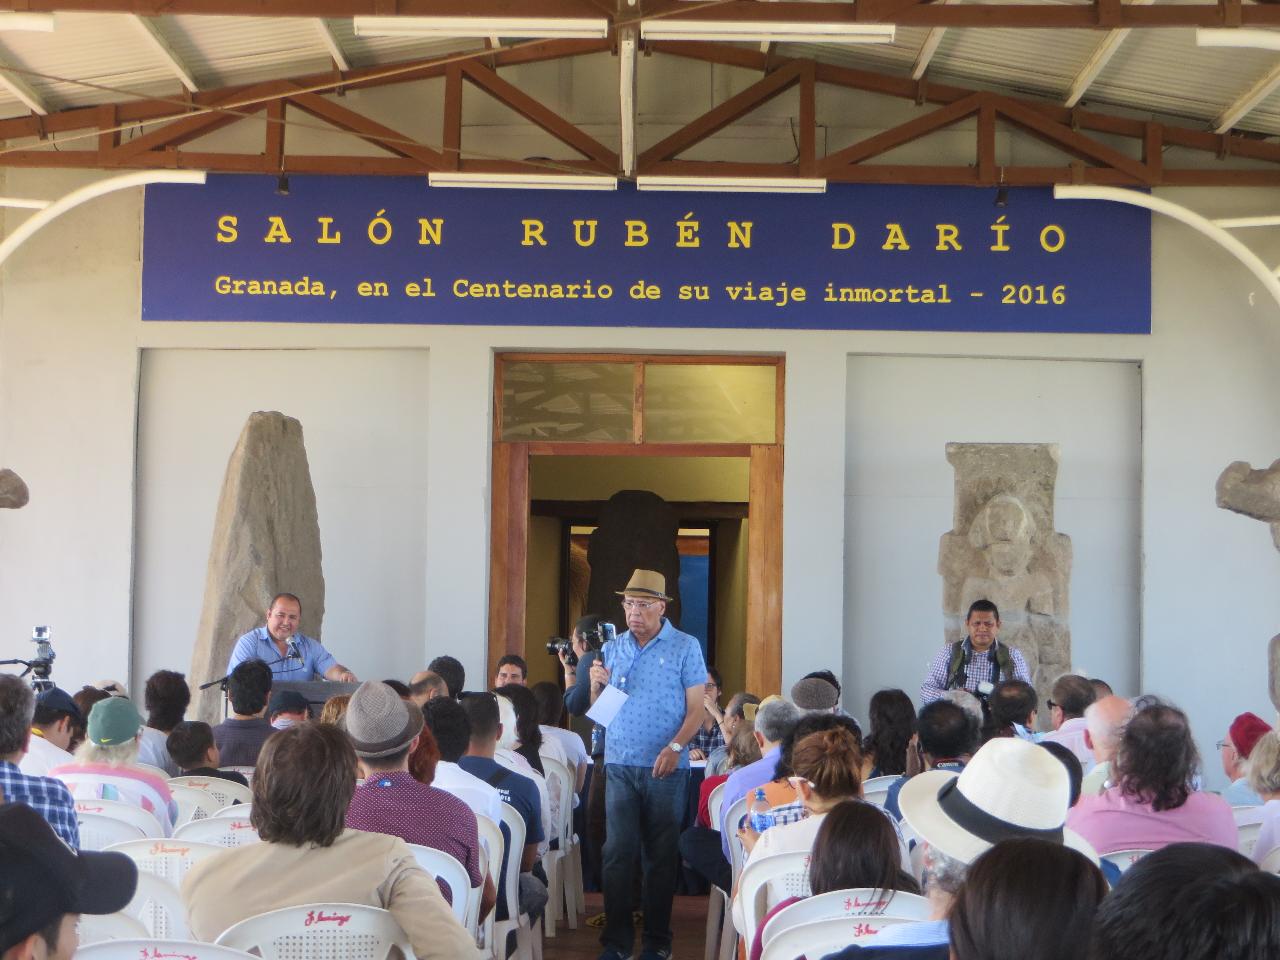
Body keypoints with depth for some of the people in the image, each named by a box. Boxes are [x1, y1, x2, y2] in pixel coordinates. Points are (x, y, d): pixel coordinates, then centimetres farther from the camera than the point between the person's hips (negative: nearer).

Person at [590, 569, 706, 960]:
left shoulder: (685, 647, 1)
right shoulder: (612, 649, 11)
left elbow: (696, 708, -3)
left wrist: (675, 747, -17)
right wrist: (596, 684, -7)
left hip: (665, 767, -3)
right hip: (619, 764, 3)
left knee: (661, 855, 3)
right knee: (617, 851, -1)